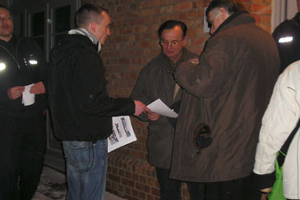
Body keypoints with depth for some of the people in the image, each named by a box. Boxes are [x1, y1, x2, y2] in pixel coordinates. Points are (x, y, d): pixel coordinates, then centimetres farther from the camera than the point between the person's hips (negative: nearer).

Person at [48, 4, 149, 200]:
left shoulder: (61, 51, 12)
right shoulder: (87, 56, -19)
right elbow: (92, 103, -25)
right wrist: (130, 106, -15)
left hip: (68, 136, 10)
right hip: (89, 140, -10)